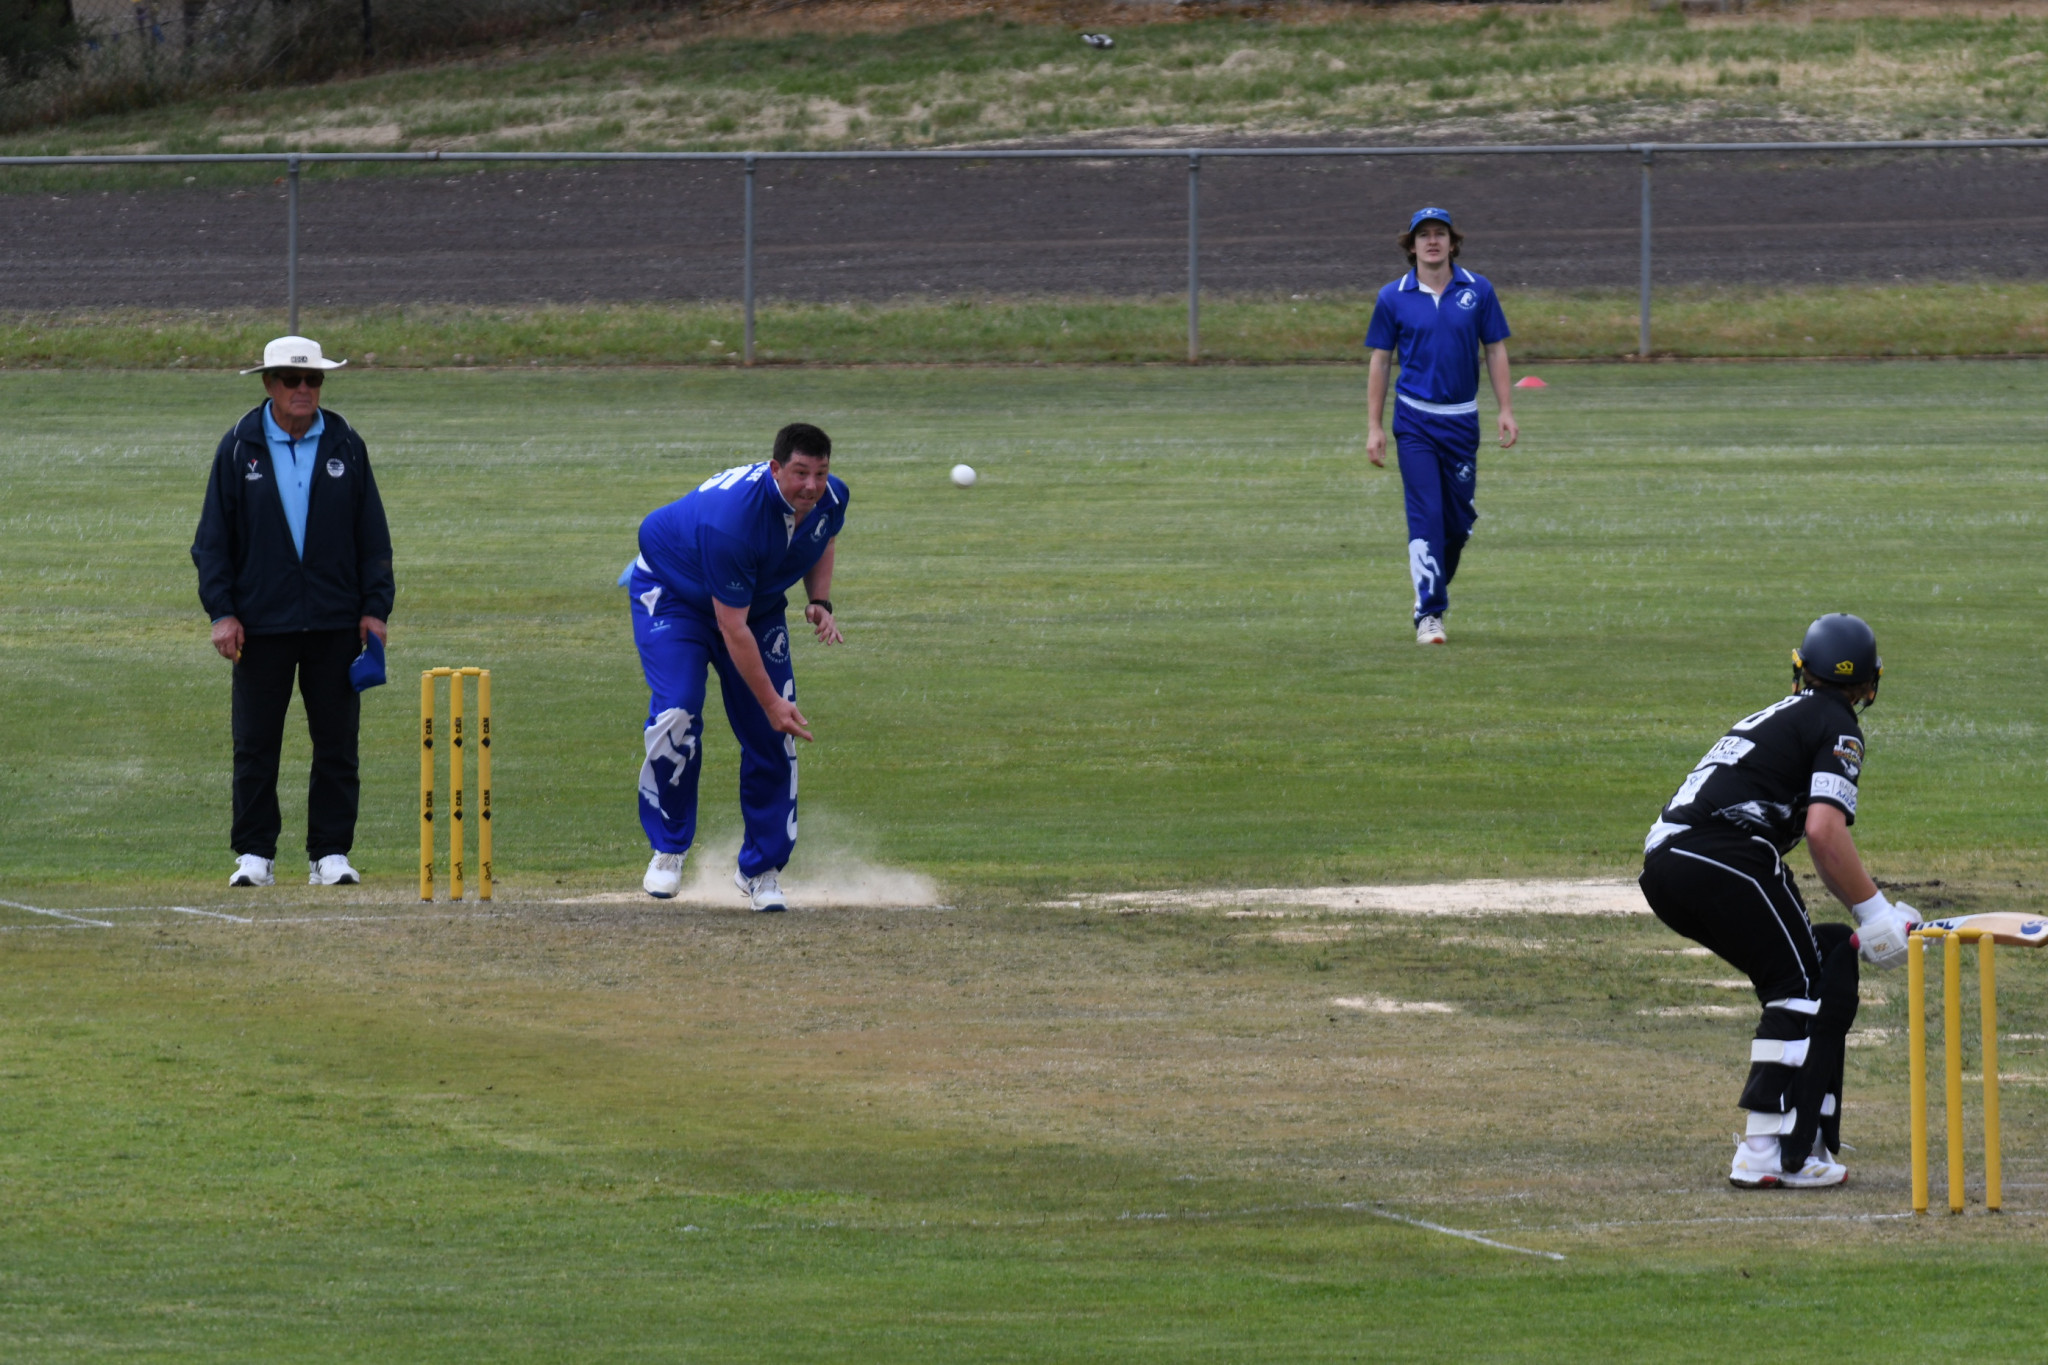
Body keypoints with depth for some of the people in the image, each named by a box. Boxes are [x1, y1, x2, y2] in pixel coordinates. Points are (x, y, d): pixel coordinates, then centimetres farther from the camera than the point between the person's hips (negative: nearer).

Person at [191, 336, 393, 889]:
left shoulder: (345, 447, 6)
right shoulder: (239, 448, 3)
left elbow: (373, 536, 10)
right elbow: (213, 537, 4)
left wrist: (375, 607, 1)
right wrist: (221, 611, -6)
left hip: (336, 624, 1)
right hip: (261, 624, -1)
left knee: (337, 742, 2)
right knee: (255, 744, 1)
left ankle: (331, 852, 8)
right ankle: (255, 855, 8)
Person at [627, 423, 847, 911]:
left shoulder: (829, 498, -20)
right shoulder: (732, 518, -41)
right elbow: (731, 629, -36)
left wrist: (820, 602, -8)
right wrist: (771, 702, -34)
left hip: (758, 602, 6)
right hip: (672, 591, -6)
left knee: (772, 736, -2)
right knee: (677, 714, -25)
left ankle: (761, 870, 13)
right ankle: (667, 849, -5)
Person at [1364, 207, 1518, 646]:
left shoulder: (1477, 291, 2)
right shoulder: (1393, 298, 0)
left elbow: (1495, 350, 8)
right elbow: (1379, 362, 5)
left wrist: (1506, 410, -1)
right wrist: (1374, 427, 2)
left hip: (1461, 420, 2)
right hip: (1415, 420, -2)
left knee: (1460, 519, 7)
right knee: (1426, 515, -11)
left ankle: (1436, 588, 31)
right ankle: (1429, 613, -11)